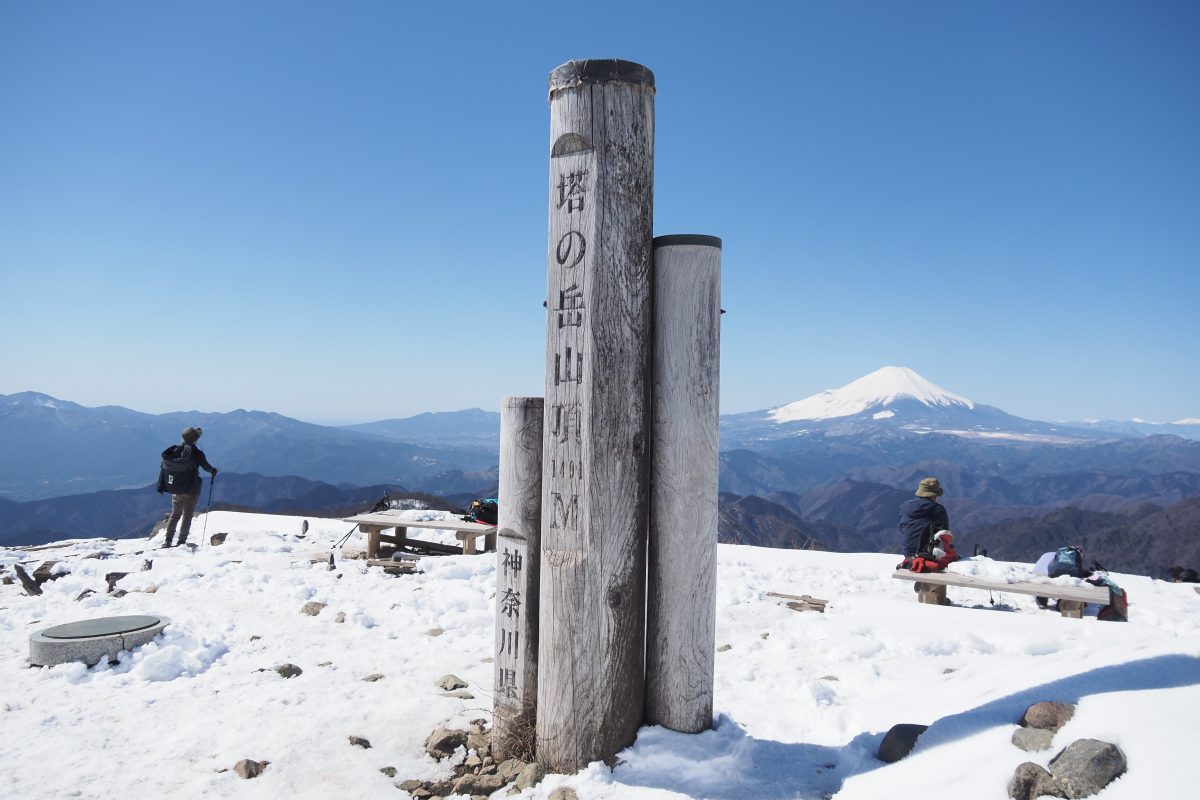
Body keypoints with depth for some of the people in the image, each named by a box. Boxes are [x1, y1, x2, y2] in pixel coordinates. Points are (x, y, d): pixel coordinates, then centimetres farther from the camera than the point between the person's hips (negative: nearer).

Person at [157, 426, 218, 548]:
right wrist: (213, 471, 21)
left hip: (176, 490, 4)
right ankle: (181, 541, 5)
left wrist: (161, 486, 14)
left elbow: (164, 468, 4)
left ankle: (168, 541, 11)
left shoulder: (174, 450, -2)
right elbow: (206, 466, -2)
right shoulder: (196, 453, -15)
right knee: (187, 516, 6)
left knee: (175, 515, 16)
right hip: (191, 490, -4)